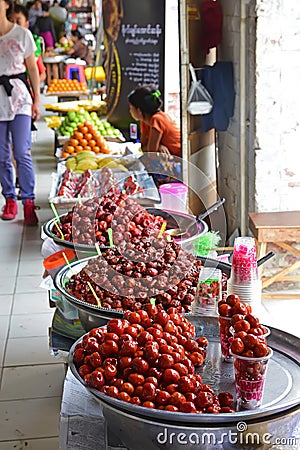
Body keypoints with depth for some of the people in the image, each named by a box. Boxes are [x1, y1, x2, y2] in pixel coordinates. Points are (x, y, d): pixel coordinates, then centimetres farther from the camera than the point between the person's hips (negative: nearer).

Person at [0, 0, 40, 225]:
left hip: (19, 96, -2)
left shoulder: (22, 34, 2)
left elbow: (32, 68, 7)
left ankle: (29, 202, -3)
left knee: (22, 152, -9)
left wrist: (37, 100, 4)